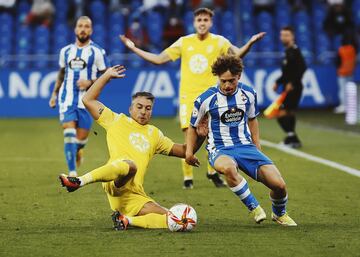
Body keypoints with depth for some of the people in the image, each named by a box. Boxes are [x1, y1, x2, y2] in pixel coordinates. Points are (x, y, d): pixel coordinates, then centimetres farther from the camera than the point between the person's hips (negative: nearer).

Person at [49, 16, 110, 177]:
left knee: (82, 137, 1)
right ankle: (72, 173, -15)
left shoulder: (97, 52, -2)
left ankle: (77, 150, 40)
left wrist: (90, 82, -15)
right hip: (67, 98, 2)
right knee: (69, 132, -14)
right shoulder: (66, 51, 10)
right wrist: (54, 93, 19)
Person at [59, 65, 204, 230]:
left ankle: (126, 220, -17)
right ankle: (80, 181, -51)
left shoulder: (154, 134, 33)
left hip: (135, 196, 5)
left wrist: (199, 138, 18)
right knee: (129, 165, -43)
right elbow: (88, 100, 16)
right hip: (115, 185, -5)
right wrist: (107, 76, 17)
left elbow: (181, 151, 35)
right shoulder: (117, 121, 20)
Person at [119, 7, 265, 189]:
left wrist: (250, 43, -34)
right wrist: (134, 48, 2)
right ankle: (187, 177, 9)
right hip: (188, 97, 0)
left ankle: (212, 172, 21)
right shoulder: (184, 42, 4)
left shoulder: (219, 42, 0)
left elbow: (237, 54, -16)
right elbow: (159, 59, 6)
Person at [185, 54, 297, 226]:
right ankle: (254, 208, -22)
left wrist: (257, 147, 16)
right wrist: (189, 152, -3)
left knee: (279, 184, -14)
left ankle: (279, 214, 22)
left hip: (246, 147, 3)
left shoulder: (248, 94, 3)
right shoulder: (206, 99, -7)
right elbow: (193, 126, 8)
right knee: (228, 167, -44)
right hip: (220, 150, -3)